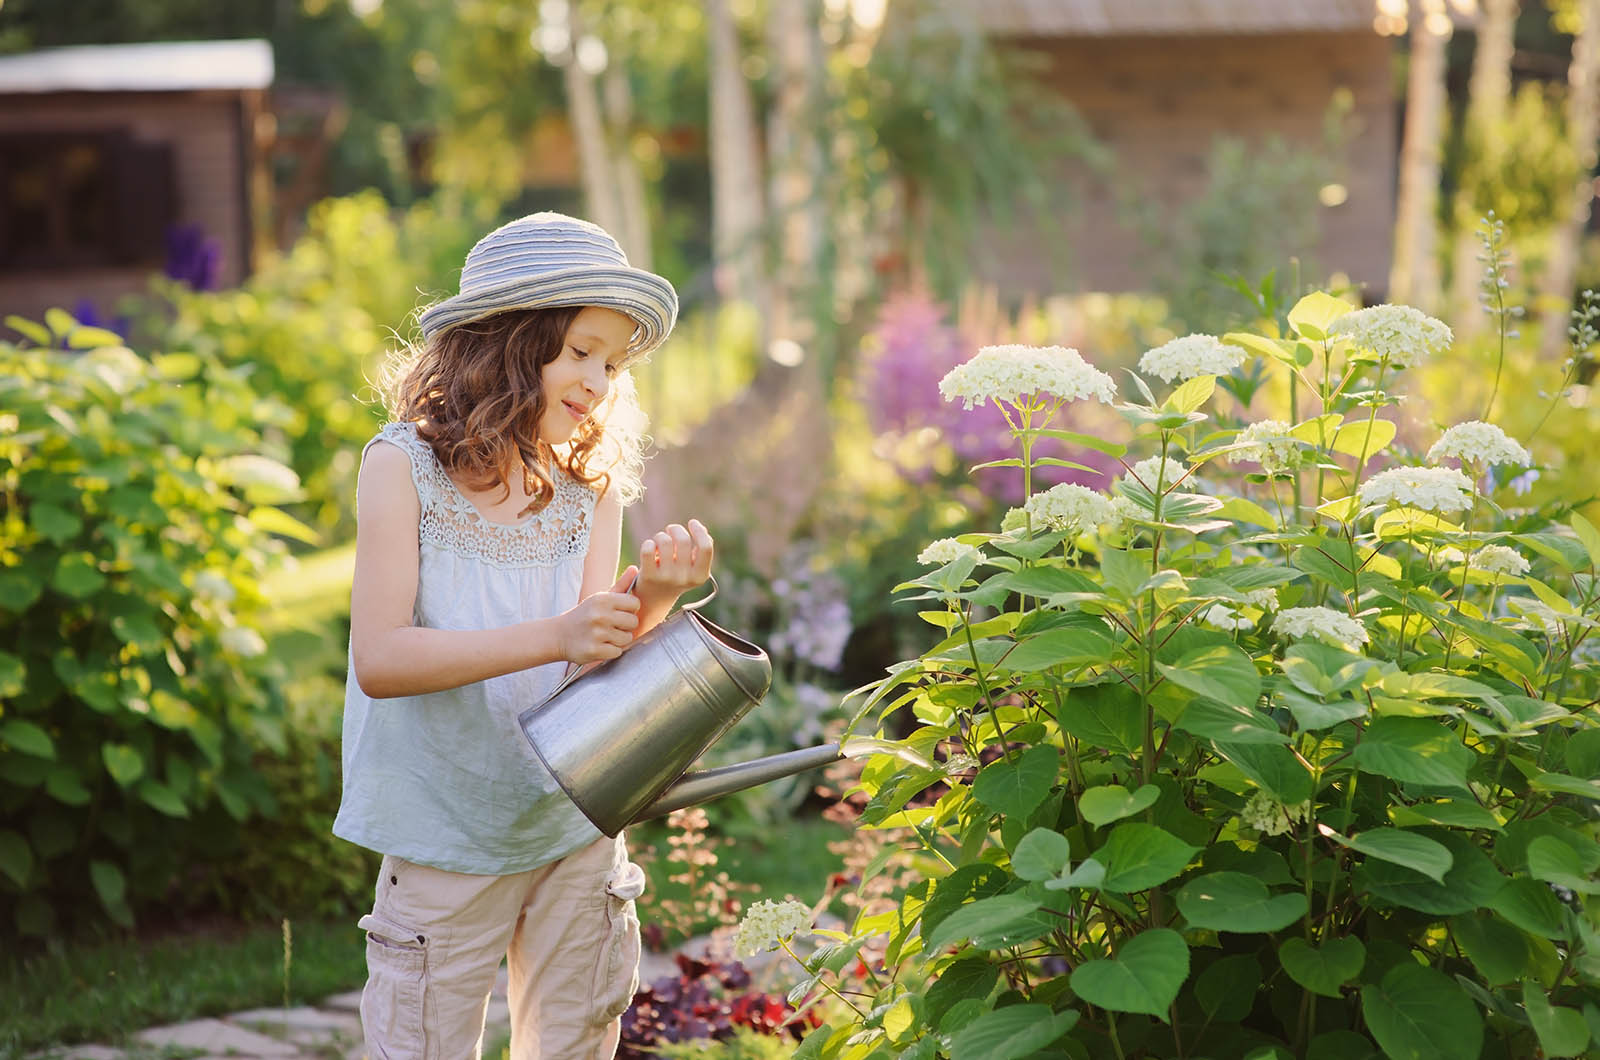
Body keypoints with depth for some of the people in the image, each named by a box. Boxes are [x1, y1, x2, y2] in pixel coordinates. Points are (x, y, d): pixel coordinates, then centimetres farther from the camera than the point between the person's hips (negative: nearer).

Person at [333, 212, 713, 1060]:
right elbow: (379, 660, -19)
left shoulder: (592, 481, 1)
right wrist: (552, 636, -29)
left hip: (575, 827, 4)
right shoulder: (405, 466, -10)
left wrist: (653, 594, -27)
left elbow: (595, 659, -6)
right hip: (446, 838, -4)